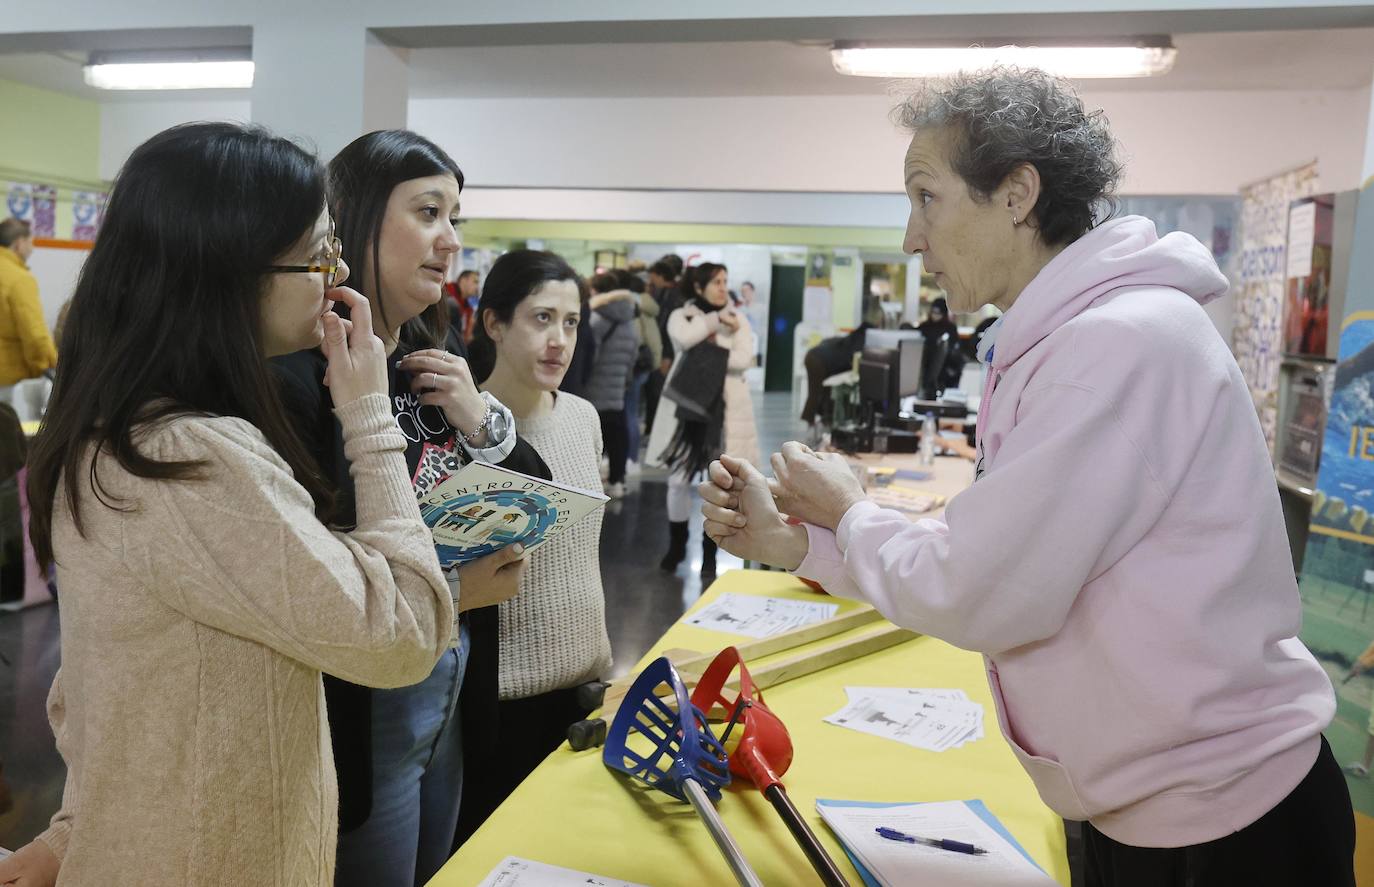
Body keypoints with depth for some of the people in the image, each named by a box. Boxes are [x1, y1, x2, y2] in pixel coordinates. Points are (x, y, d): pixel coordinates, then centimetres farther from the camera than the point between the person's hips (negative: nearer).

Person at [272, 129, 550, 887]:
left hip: (453, 693, 8)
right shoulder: (297, 374, -22)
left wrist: (481, 420, -11)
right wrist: (448, 591, -22)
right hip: (357, 711, -7)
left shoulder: (437, 355, 2)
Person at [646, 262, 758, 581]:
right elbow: (686, 338, -18)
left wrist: (707, 352, -12)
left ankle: (709, 554, 14)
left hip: (724, 407, 1)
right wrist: (717, 319, -10)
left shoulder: (738, 319, 9)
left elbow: (744, 358, -7)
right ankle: (676, 545, 23)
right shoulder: (680, 316, 6)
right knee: (679, 480, 4)